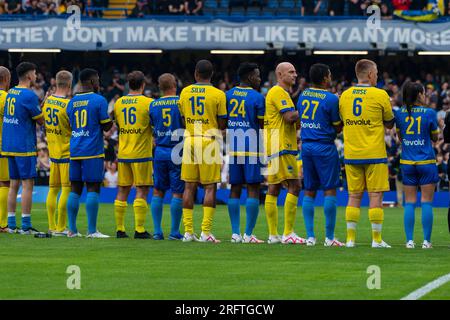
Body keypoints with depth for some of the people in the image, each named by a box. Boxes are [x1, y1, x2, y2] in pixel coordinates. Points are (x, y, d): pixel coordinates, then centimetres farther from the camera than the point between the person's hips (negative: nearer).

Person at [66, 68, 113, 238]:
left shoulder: (72, 102, 11)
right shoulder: (99, 100, -7)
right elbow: (106, 126, -7)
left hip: (75, 151, 6)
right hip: (92, 151, -6)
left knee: (75, 189, 8)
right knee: (93, 188, -4)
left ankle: (72, 229, 7)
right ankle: (92, 230, -7)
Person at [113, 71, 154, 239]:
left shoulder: (118, 103, 6)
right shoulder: (148, 102, -8)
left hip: (123, 153, 5)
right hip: (141, 153, -5)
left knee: (122, 190, 8)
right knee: (142, 190, -2)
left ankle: (120, 229, 9)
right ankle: (139, 230, -8)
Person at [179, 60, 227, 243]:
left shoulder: (185, 92, 6)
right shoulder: (218, 95, -5)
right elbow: (222, 124, -2)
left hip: (190, 140, 3)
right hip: (210, 141, -3)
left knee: (189, 187, 7)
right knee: (210, 188, -1)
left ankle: (188, 231, 6)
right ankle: (205, 232, -8)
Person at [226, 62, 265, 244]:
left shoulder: (228, 95, 8)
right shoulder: (257, 97, -8)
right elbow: (263, 125, -7)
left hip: (232, 147, 5)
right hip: (251, 146, -5)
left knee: (235, 189, 9)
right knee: (253, 190, -1)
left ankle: (235, 233, 7)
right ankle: (248, 234, -6)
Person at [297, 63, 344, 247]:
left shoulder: (303, 96, 8)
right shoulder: (331, 99, -11)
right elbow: (338, 128, -5)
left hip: (306, 146, 6)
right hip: (324, 148, -6)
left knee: (309, 191, 9)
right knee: (330, 190, -1)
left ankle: (310, 236, 7)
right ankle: (329, 237, -4)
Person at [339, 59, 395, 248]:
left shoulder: (344, 96, 5)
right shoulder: (380, 95, -7)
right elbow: (390, 124, 3)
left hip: (351, 154, 4)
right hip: (374, 154, -4)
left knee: (354, 196, 8)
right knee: (375, 196, 0)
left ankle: (350, 238, 6)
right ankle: (376, 239, 0)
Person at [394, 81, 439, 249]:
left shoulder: (400, 114, 1)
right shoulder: (429, 113, -7)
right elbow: (435, 138, 5)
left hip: (407, 163, 3)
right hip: (426, 162, -3)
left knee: (409, 202, 6)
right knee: (427, 202, 2)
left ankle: (409, 240, 1)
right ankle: (426, 240, -1)